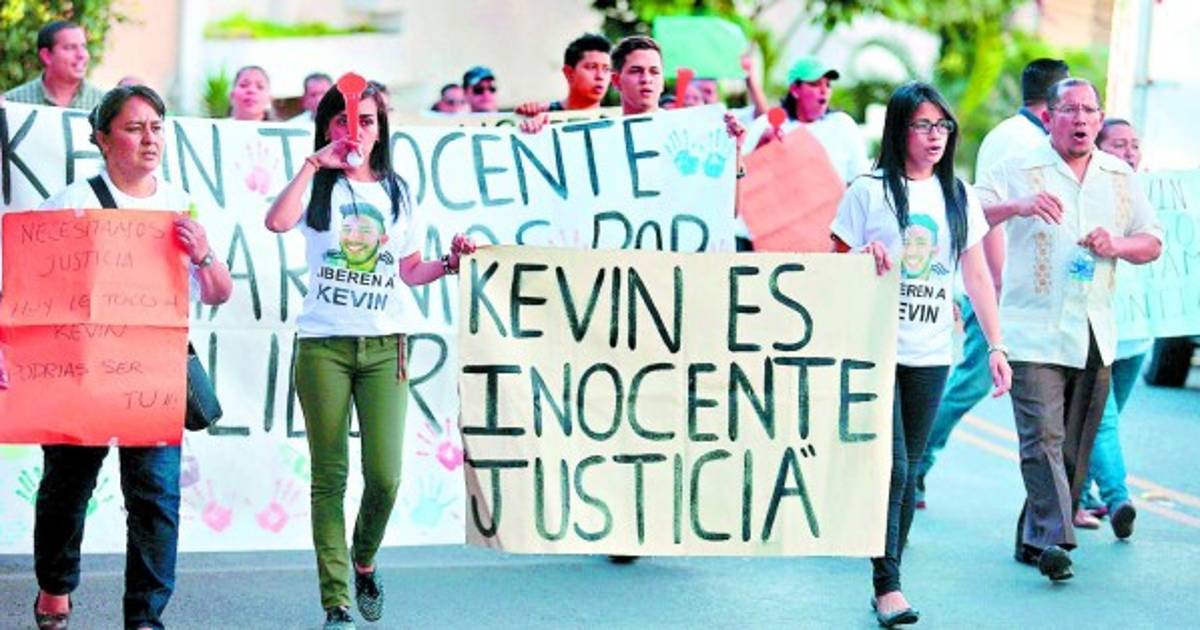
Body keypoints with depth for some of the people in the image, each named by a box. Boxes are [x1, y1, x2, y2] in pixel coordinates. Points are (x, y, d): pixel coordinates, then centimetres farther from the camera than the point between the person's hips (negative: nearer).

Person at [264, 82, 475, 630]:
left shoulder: (397, 191, 14)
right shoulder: (318, 186, 5)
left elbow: (408, 270, 16)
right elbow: (277, 221, -17)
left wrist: (449, 264, -2)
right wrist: (314, 163, -14)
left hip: (384, 347, 2)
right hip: (324, 345, -2)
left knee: (384, 475, -8)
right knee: (329, 477, -2)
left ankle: (364, 563, 22)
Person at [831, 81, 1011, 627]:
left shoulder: (958, 197, 11)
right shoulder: (869, 191, -1)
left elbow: (977, 276, 13)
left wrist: (995, 345, 7)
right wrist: (866, 257, -18)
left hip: (930, 355, 4)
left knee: (909, 469, 7)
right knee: (891, 465, -12)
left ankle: (891, 576, 15)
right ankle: (887, 586, -9)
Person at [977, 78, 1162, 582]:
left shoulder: (1120, 177, 13)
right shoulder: (1020, 171, 1)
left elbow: (1152, 243, 16)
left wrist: (1115, 245, -5)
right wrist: (1018, 206, -29)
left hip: (1094, 335, 5)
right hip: (1033, 330, -5)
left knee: (1075, 446, 6)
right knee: (1043, 438, -15)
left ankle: (1034, 539, 16)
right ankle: (1054, 540, -18)